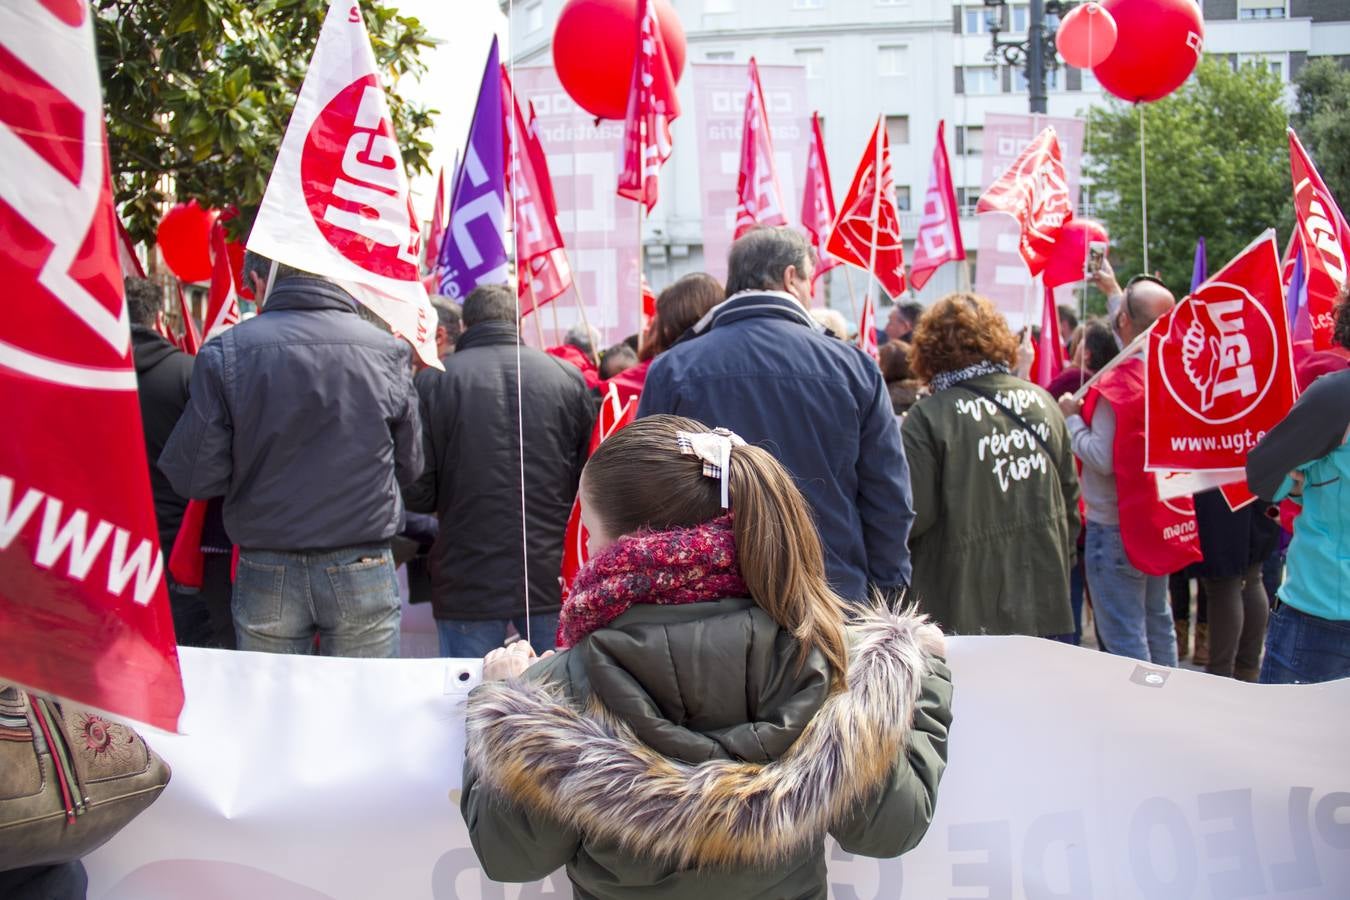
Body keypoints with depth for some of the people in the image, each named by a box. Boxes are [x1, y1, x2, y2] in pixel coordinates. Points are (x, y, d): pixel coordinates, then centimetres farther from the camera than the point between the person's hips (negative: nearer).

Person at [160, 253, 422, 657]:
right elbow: (410, 468, 4)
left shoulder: (225, 352, -7)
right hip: (363, 574, 0)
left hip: (266, 576, 0)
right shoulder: (388, 350, -5)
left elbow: (195, 477, -7)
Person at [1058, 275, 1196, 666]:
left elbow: (1102, 458, -24)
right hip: (1165, 520, 8)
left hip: (1116, 526, -8)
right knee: (1158, 623, 21)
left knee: (1123, 635, 0)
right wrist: (1113, 290, 34)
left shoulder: (1118, 384, -23)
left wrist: (1072, 418, -10)